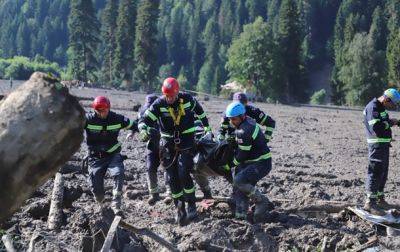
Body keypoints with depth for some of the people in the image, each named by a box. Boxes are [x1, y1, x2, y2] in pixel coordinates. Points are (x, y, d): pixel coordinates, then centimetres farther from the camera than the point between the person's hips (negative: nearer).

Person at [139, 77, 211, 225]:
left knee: (183, 174, -14)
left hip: (186, 140, -2)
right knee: (172, 178, 1)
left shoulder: (187, 99, -9)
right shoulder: (159, 104, -11)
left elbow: (199, 111, 11)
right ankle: (180, 209, 14)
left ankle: (191, 205, 3)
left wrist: (207, 128, 18)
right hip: (169, 143, 2)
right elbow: (145, 119, -14)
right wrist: (144, 130, -36)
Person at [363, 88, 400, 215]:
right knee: (375, 173, -9)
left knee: (383, 174, 17)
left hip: (383, 144, 10)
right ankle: (370, 202, -6)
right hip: (377, 145, -10)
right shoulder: (372, 107, -18)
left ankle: (379, 199, 27)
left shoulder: (381, 107, 15)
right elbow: (376, 128, -26)